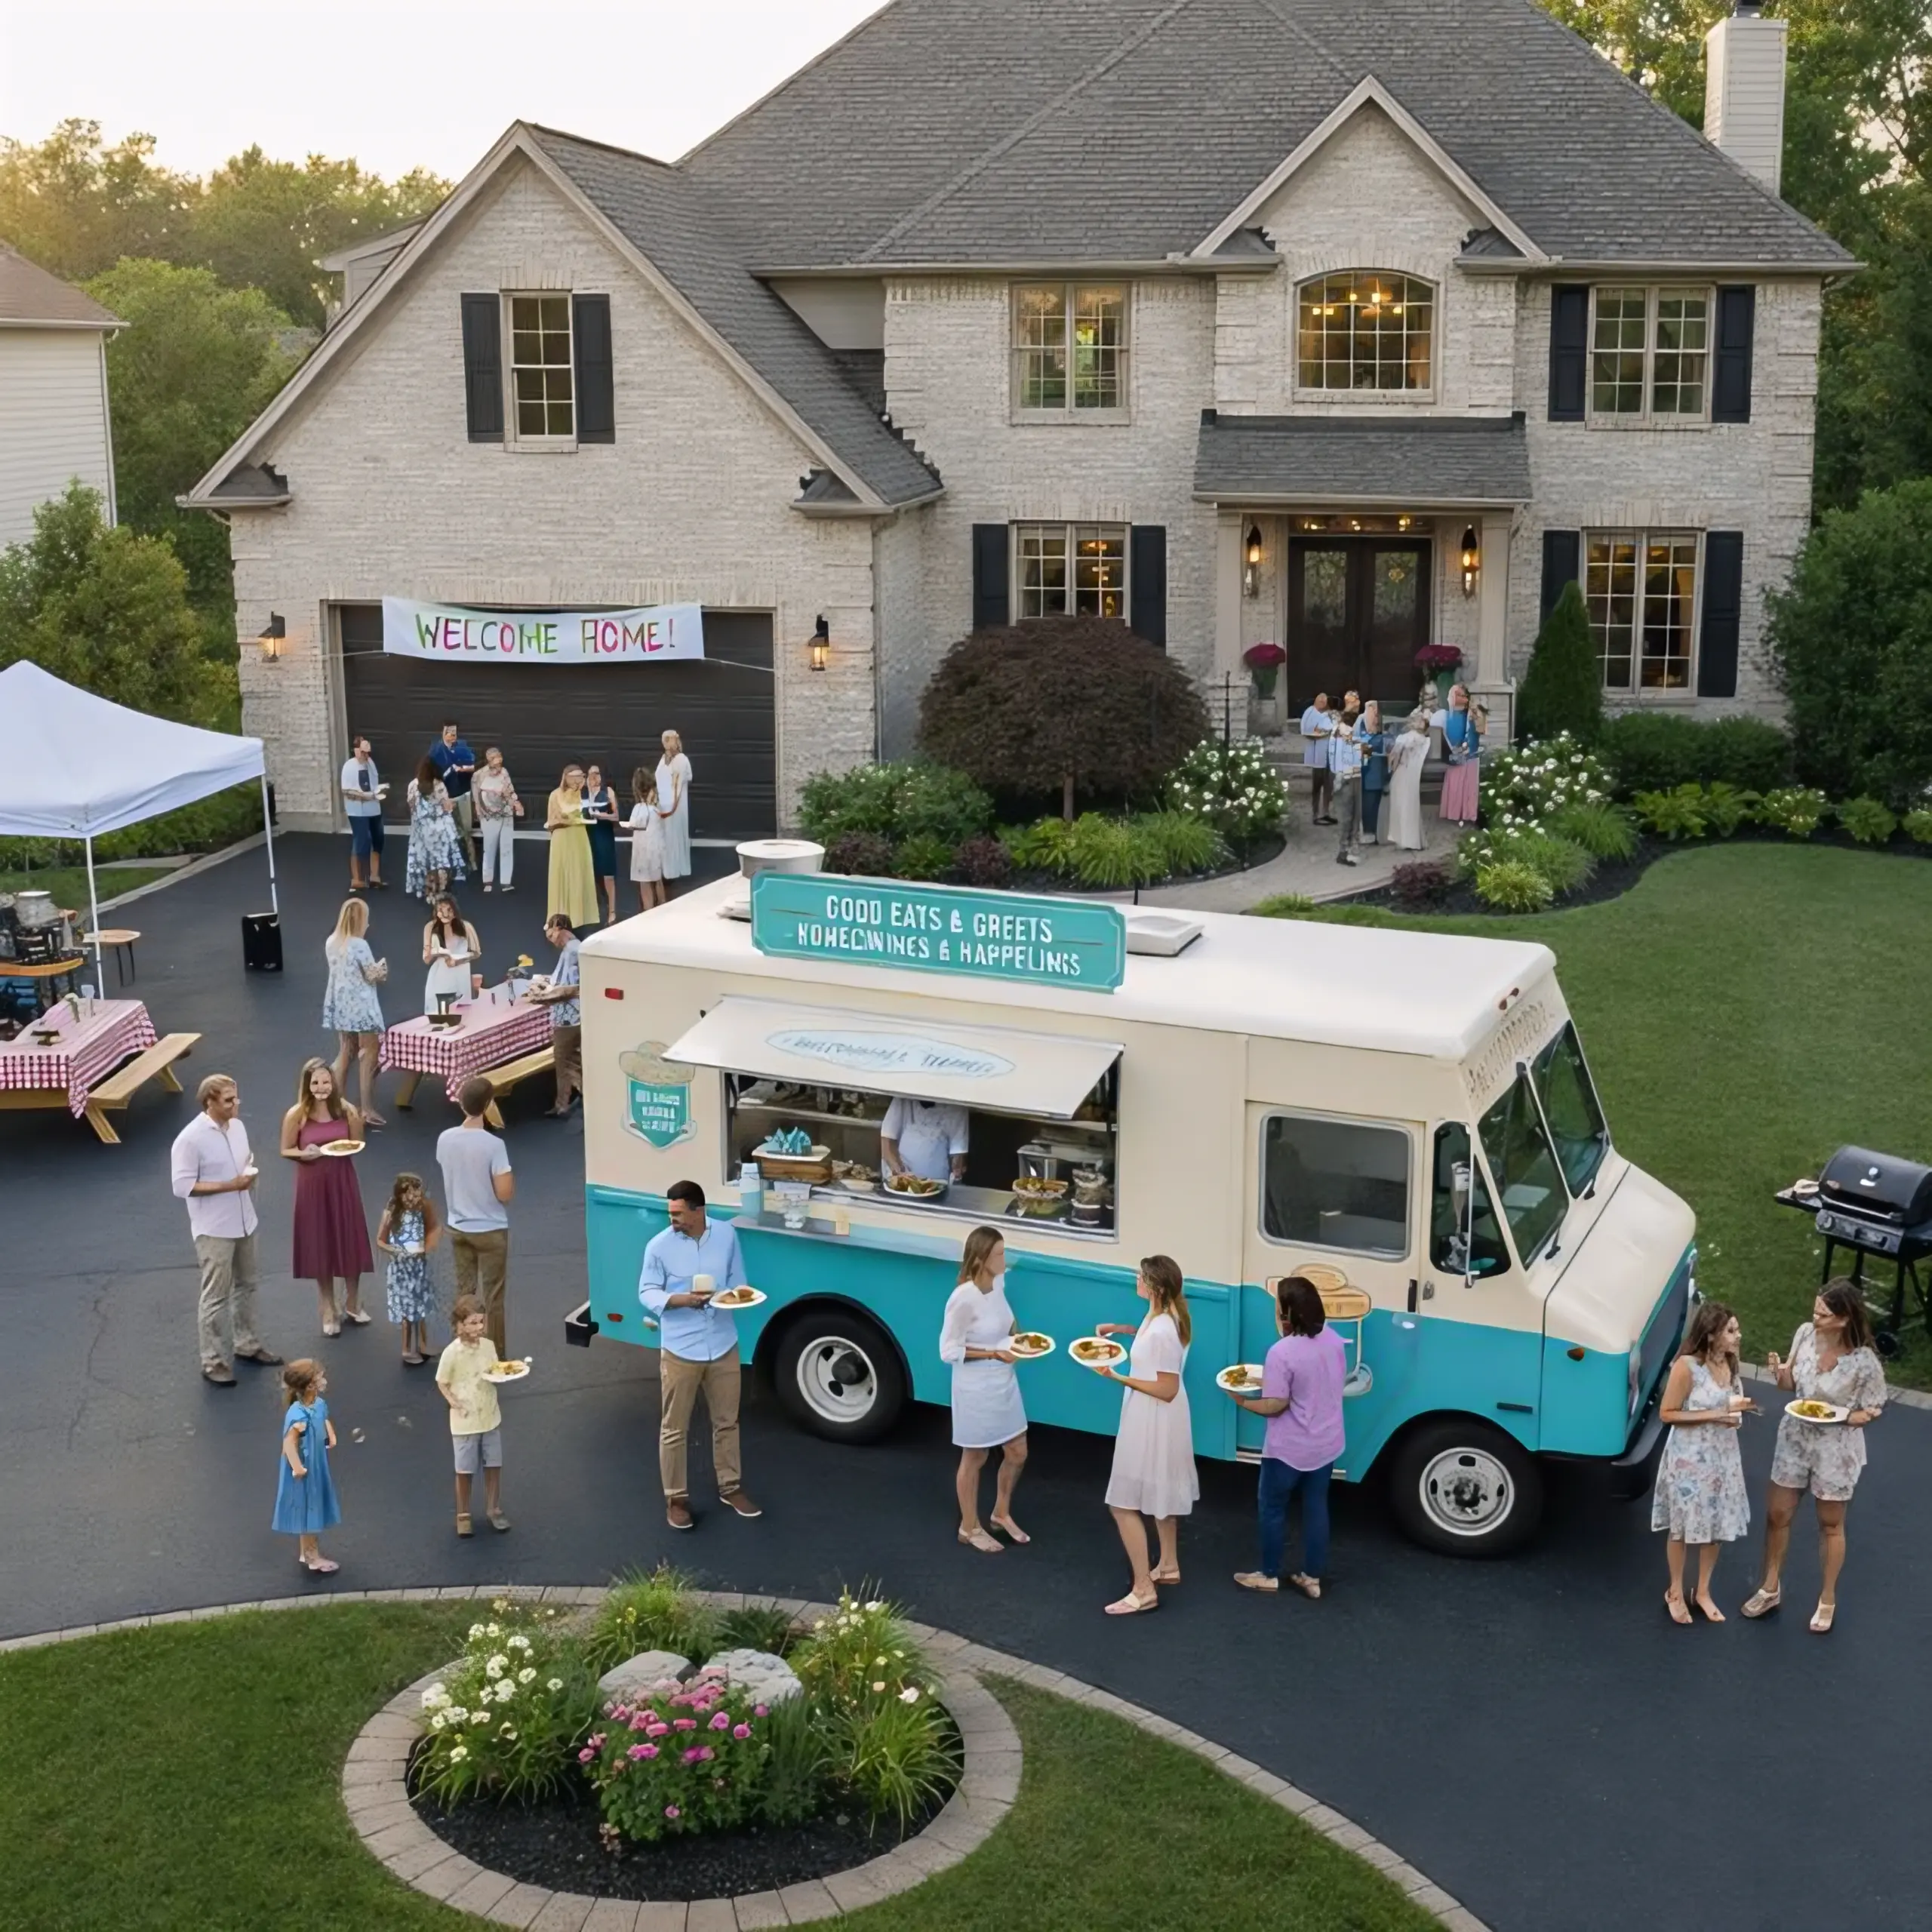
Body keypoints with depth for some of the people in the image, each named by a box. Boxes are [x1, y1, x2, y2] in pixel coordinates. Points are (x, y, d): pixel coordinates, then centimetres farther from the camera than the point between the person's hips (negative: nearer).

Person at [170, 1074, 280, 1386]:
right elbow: (182, 1187, -21)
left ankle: (246, 1343, 37)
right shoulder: (190, 1139, -21)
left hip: (243, 1222, 8)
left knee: (246, 1284, 20)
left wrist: (249, 1173, -4)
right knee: (215, 1295, 0)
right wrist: (229, 1185, -24)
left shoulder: (237, 1126, 2)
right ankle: (214, 1361, 11)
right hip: (214, 1230, -8)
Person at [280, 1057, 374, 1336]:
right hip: (313, 1184, -1)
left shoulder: (346, 1111, -6)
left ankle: (352, 1303, 30)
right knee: (320, 1246, 8)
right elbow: (285, 1150, -1)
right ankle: (328, 1310, 23)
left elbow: (358, 1144, 6)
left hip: (342, 1182, 1)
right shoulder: (296, 1115, -10)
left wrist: (348, 1148, -16)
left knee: (351, 1242, 9)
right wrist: (305, 1153, -21)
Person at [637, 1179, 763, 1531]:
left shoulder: (727, 1234, -3)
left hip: (723, 1346, 3)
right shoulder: (659, 1245, -12)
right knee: (674, 1429, 5)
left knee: (726, 1422, 16)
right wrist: (683, 1299, -24)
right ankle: (676, 1499, 19)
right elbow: (647, 1293, -7)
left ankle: (729, 1488, 33)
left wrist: (739, 1294, -13)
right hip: (680, 1351, -3)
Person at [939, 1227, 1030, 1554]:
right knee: (974, 1458, 11)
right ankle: (970, 1527, 31)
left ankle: (1002, 1514, 40)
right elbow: (948, 1351, -19)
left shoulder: (998, 1282, -4)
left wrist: (1016, 1337, -1)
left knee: (1017, 1454, 17)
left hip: (1005, 1382, 7)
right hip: (975, 1388, -7)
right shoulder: (964, 1298, -27)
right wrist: (993, 1353, -23)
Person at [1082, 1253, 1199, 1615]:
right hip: (1158, 1421, 10)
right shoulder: (1162, 1315, -1)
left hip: (1153, 1425, -10)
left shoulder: (1162, 1331, -30)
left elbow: (1167, 1390, -26)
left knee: (1125, 1504, -3)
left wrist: (1118, 1378, -26)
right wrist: (1120, 1328, 13)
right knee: (1162, 1496, 25)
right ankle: (1168, 1566, 42)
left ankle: (1143, 1591, 2)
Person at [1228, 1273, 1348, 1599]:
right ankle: (1312, 1577, 26)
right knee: (1316, 1508, 17)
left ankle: (1269, 1575, 26)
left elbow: (1275, 1405, -23)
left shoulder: (1282, 1352, -26)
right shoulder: (1334, 1341, -4)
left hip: (1289, 1449, -6)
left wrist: (1242, 1401, -7)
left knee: (1272, 1508, 13)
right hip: (1326, 1444, 6)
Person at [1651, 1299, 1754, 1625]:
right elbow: (1667, 1413, -17)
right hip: (1690, 1459, -6)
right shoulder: (1687, 1367, -21)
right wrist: (1713, 1416, -22)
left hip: (1723, 1457, 6)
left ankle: (1703, 1592, 30)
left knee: (1718, 1526, 13)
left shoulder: (1730, 1364, 2)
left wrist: (1740, 1409, -4)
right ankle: (1675, 1593, 25)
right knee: (1683, 1527, 8)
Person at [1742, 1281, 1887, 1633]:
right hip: (1795, 1437, 4)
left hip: (1836, 1448, -4)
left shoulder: (1865, 1362, -26)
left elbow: (1872, 1413, -12)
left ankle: (1827, 1600, 36)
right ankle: (1770, 1588, 36)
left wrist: (1839, 1417, -29)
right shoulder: (1806, 1334, -13)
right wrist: (1780, 1373, -20)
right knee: (1777, 1515, 15)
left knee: (1830, 1525, 15)